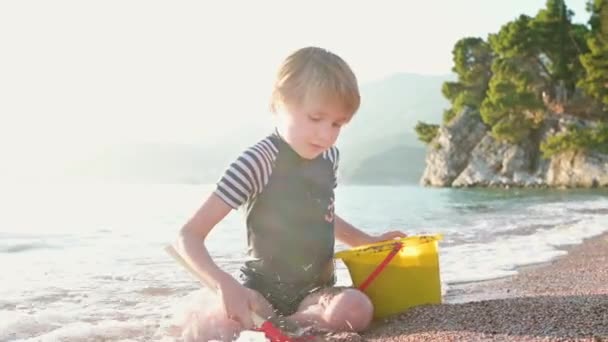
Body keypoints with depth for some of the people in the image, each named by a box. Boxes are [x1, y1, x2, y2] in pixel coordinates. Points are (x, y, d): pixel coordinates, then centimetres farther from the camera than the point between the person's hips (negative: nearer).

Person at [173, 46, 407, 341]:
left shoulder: (329, 156, 4)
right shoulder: (258, 161, -18)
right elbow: (189, 235, -21)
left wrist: (369, 242, 19)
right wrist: (225, 286, -37)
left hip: (315, 292, 6)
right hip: (261, 290, -5)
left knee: (356, 310, -30)